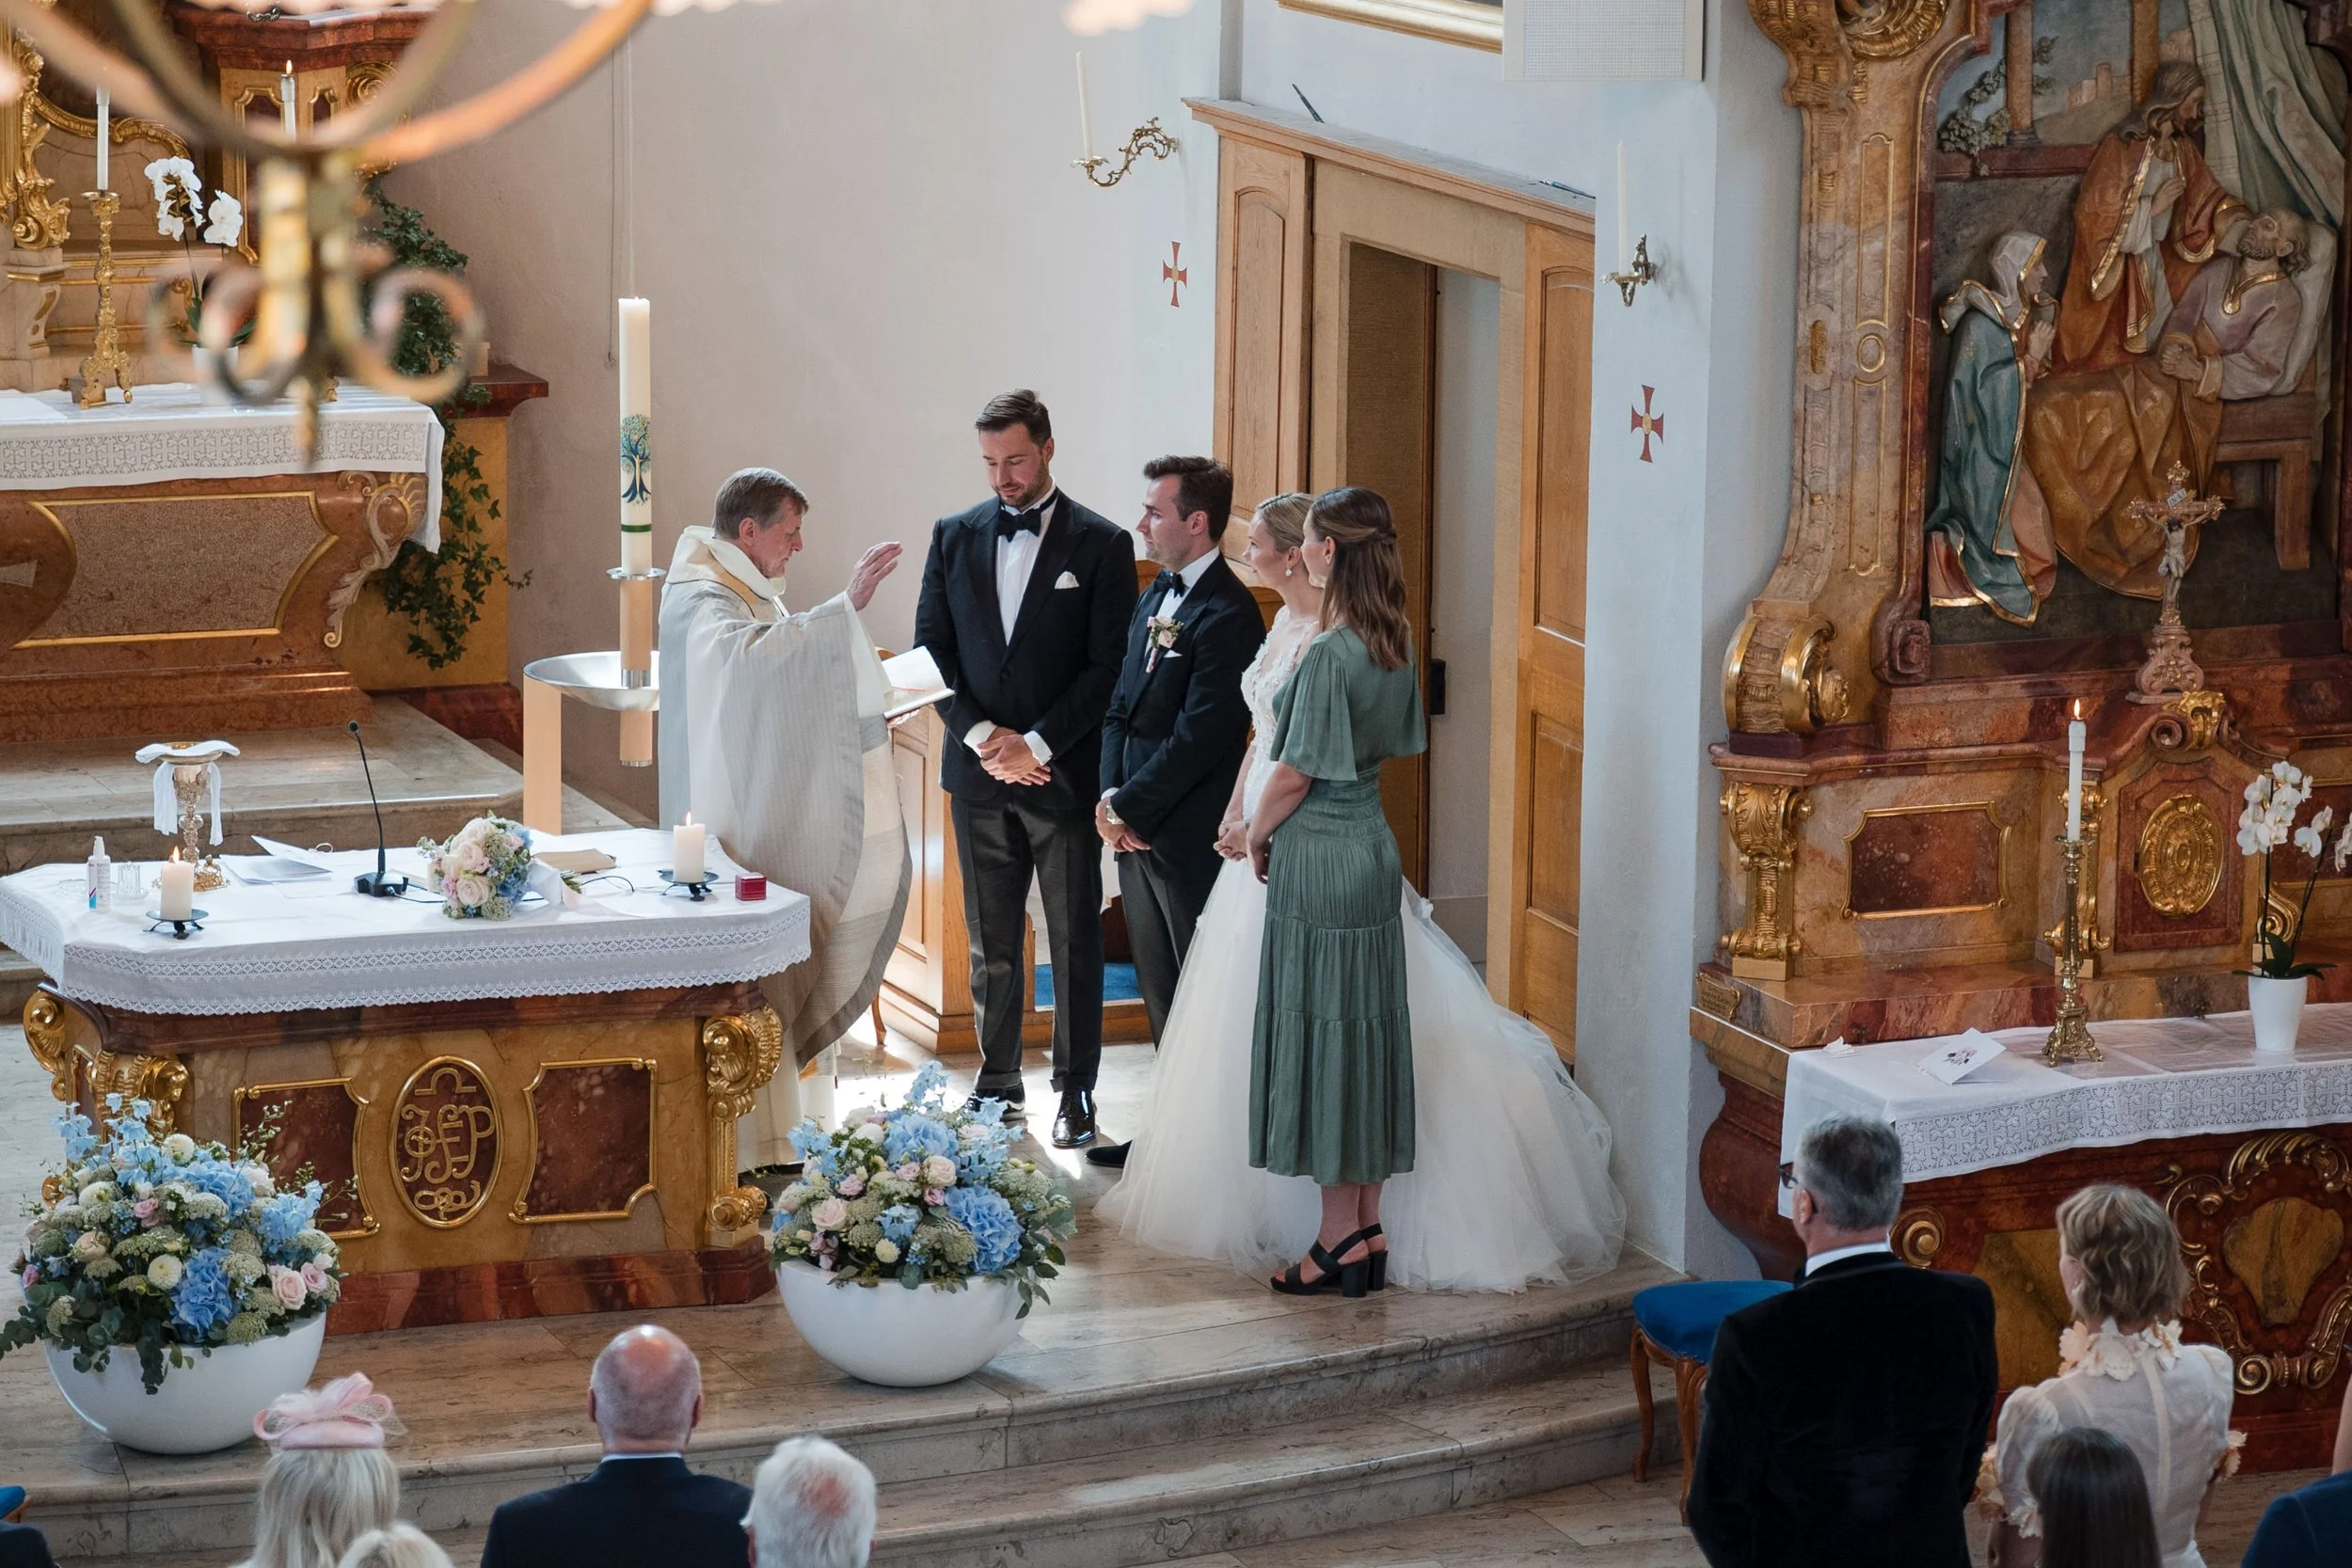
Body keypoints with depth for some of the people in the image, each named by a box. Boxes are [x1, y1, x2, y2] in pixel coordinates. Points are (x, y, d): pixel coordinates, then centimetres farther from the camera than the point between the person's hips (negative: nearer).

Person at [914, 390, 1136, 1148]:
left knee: (1075, 940, 3)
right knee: (990, 944, 8)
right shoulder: (955, 536, 7)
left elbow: (1109, 666, -6)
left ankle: (1076, 1089, 10)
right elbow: (931, 650, 5)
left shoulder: (1101, 544, -3)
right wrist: (983, 736, -8)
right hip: (979, 772, 3)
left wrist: (1036, 745, -13)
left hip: (1064, 773, -3)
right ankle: (998, 1084, 16)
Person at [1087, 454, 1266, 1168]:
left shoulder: (1226, 615, -18)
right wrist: (1110, 795, 1)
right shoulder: (1156, 596, 12)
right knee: (1160, 993, 16)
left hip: (1192, 836, -9)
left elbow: (1199, 736, -21)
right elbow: (1122, 706, 15)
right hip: (1139, 833, 9)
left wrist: (1129, 806, -13)